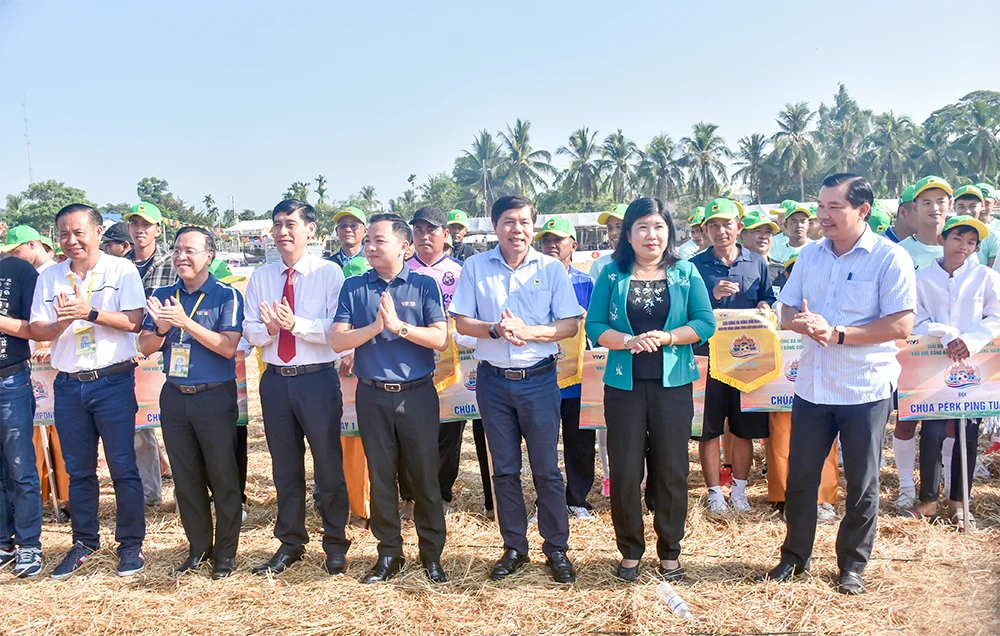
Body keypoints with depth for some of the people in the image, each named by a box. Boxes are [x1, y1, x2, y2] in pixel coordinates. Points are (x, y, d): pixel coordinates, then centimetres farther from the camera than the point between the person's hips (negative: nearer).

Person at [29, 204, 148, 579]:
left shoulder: (122, 270, -3)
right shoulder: (49, 277, 9)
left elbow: (134, 321, -13)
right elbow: (35, 330, 5)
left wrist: (89, 312, -23)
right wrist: (60, 323, -15)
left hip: (113, 382, -4)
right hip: (69, 385, 4)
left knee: (123, 467, 0)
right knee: (78, 470, 13)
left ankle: (131, 544, 13)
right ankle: (84, 542, 27)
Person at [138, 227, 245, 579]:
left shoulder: (226, 296, -7)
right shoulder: (163, 296, 8)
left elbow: (228, 346, -17)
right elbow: (146, 347, 6)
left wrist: (185, 322, -24)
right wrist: (162, 328, -15)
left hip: (214, 396, -5)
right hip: (174, 396, 5)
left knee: (222, 476, 2)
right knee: (185, 477, 11)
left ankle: (226, 552, 15)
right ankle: (199, 547, 24)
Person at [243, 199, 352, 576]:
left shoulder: (330, 273, -5)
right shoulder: (261, 277, 8)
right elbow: (250, 332, 4)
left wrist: (296, 324, -27)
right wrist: (268, 328, -18)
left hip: (318, 379, -4)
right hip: (275, 379, 4)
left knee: (329, 465, 5)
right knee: (285, 467, 15)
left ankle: (335, 545, 21)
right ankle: (291, 544, 30)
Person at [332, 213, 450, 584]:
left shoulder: (424, 285, -1)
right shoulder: (354, 288, 5)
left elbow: (440, 339, -9)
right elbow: (338, 341, -3)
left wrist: (399, 326, -19)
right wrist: (374, 327, -17)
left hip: (418, 395, -2)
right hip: (373, 396, 2)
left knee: (424, 475, 5)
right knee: (380, 477, 9)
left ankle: (432, 554, 19)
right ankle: (389, 553, 23)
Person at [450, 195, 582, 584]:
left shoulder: (551, 268, -1)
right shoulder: (475, 267, 2)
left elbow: (571, 325, -4)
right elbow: (461, 322, 1)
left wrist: (527, 331, -18)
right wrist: (495, 330, -17)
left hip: (539, 379, -1)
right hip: (493, 380, 2)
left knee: (547, 468, 4)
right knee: (504, 468, 11)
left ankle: (556, 548, 18)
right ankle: (514, 548, 24)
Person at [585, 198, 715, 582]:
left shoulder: (686, 273, 3)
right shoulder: (612, 274, 3)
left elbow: (705, 323, -1)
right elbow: (594, 326, -2)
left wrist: (665, 338, -16)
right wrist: (629, 341, -18)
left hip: (673, 384, 0)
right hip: (624, 385, 0)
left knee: (672, 470, 7)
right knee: (624, 471, 4)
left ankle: (669, 552, 23)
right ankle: (630, 551, 21)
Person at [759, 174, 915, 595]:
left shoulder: (889, 258, -9)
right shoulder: (810, 255, 7)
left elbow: (901, 325, -16)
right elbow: (787, 311, 9)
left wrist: (838, 333, -21)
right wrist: (803, 322, -14)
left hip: (866, 388, -4)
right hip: (812, 384, 5)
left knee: (861, 483, 8)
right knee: (799, 476, 10)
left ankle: (853, 566, 26)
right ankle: (795, 556, 28)